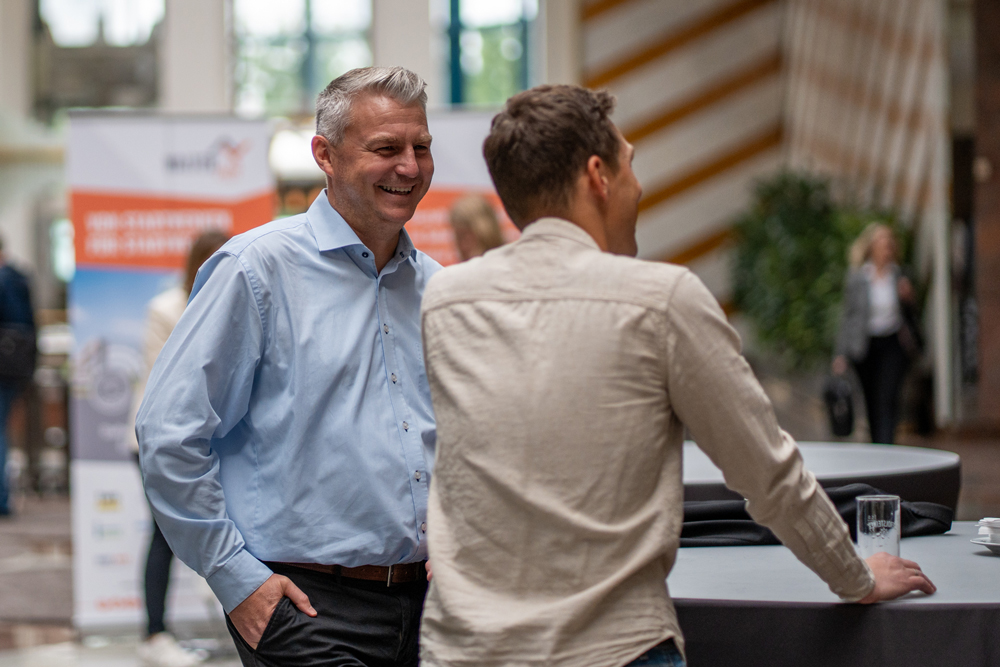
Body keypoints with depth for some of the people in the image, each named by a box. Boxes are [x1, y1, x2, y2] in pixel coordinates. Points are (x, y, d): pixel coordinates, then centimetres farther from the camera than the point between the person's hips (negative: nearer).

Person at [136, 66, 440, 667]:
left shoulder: (433, 287, 12)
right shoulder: (258, 268, -7)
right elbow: (170, 434, -11)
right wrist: (236, 577, -11)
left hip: (423, 602, 6)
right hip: (306, 608, -6)